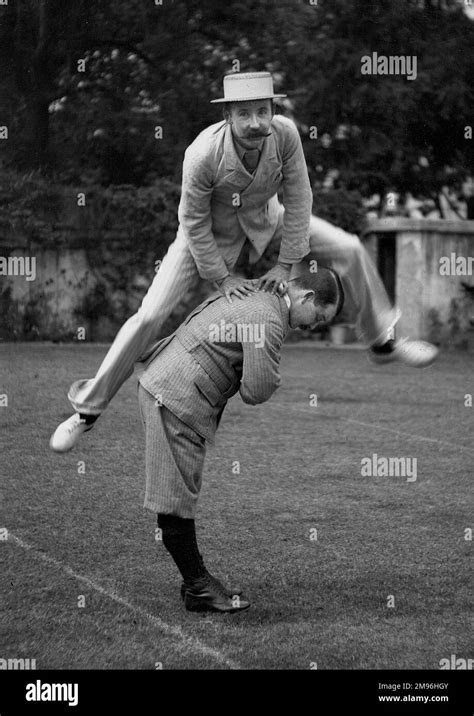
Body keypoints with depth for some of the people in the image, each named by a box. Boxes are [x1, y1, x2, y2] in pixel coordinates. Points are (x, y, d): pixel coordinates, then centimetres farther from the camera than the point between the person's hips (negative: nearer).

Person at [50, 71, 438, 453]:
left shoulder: (285, 133, -31)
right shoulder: (203, 154, -39)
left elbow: (297, 199, -17)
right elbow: (194, 224, -24)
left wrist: (286, 264, -12)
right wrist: (222, 278, -17)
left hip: (261, 217, 4)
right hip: (209, 231, -4)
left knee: (348, 249, -3)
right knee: (150, 316, -12)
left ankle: (383, 341, 19)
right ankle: (89, 407, 3)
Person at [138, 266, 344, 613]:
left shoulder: (253, 293, 12)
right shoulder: (267, 320, -19)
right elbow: (257, 391, -20)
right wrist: (271, 375, 2)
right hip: (175, 399, -11)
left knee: (180, 497, 14)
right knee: (177, 499, -3)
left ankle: (196, 579, 20)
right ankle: (198, 588, 2)